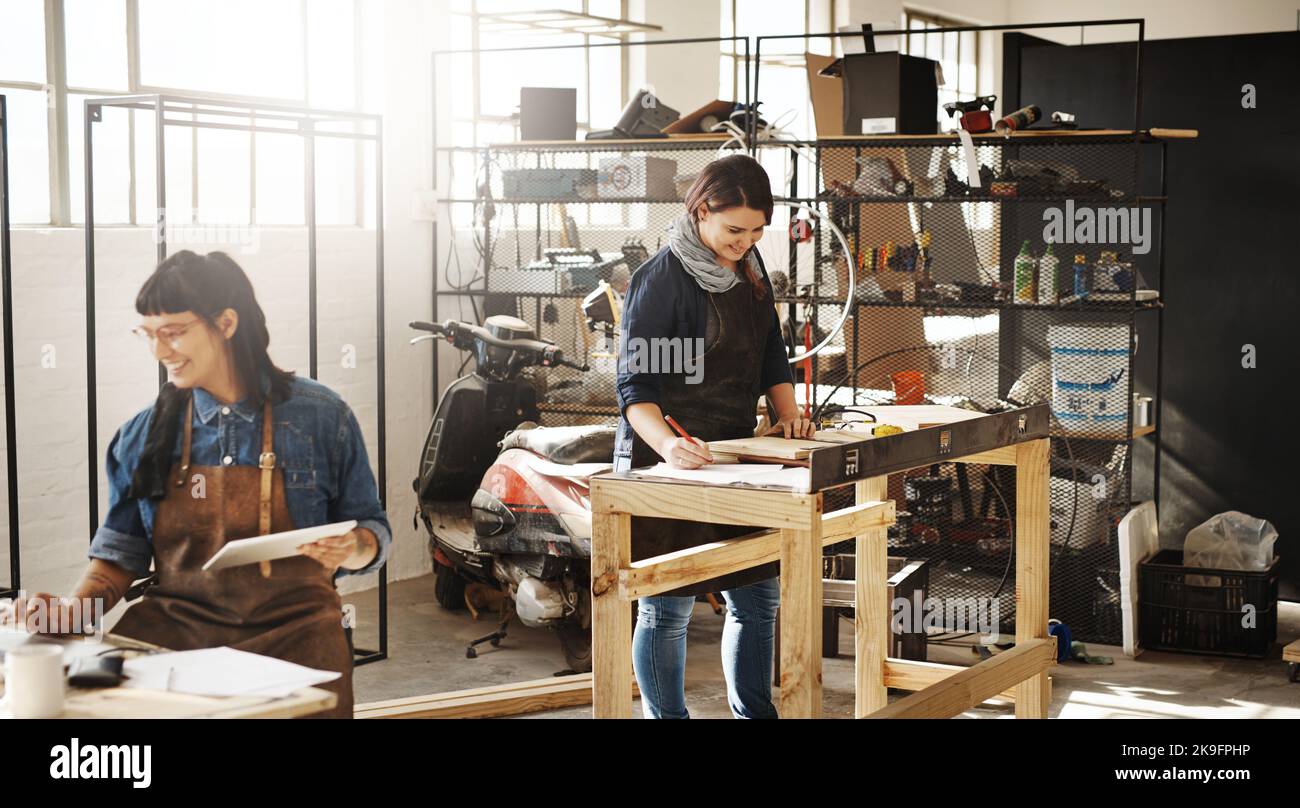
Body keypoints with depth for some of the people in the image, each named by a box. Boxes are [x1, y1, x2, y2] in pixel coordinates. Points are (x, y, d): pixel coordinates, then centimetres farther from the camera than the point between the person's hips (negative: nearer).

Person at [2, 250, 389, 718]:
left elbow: (371, 531, 9)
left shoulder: (320, 416, 3)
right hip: (175, 624, 2)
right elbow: (122, 553, 13)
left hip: (290, 626, -2)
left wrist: (352, 550, -14)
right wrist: (73, 608, -6)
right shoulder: (143, 436, 10)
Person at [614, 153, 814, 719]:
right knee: (668, 609, 0)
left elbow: (770, 352, 19)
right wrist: (667, 442, -36)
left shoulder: (748, 265, 9)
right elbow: (636, 384, -18)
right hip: (666, 464, -8)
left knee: (757, 599, 13)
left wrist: (788, 413, 2)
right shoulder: (662, 278, -15)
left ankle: (754, 713, 27)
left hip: (733, 455, 8)